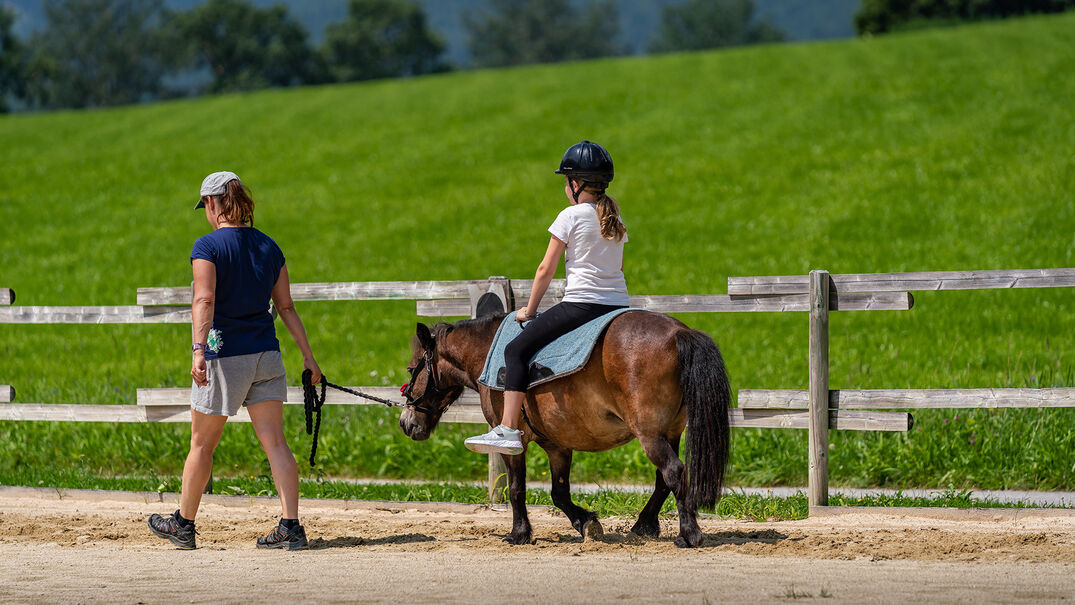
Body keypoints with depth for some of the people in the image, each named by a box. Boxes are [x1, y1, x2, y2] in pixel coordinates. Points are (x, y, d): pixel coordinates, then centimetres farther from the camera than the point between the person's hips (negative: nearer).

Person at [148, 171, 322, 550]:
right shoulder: (268, 246, 8)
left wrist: (198, 350, -30)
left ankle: (183, 523, 22)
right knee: (275, 442, 0)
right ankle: (291, 527, -9)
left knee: (202, 444, 9)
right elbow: (286, 306, 8)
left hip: (225, 356, -5)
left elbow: (205, 300, -21)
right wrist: (308, 357, 10)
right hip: (266, 355, 5)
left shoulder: (208, 246, -8)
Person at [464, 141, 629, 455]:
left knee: (517, 349, -5)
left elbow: (546, 269, -1)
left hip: (581, 303, -7)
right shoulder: (615, 219, 16)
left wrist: (530, 310, 8)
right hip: (619, 305, 7)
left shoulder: (571, 216, -3)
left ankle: (508, 430, -17)